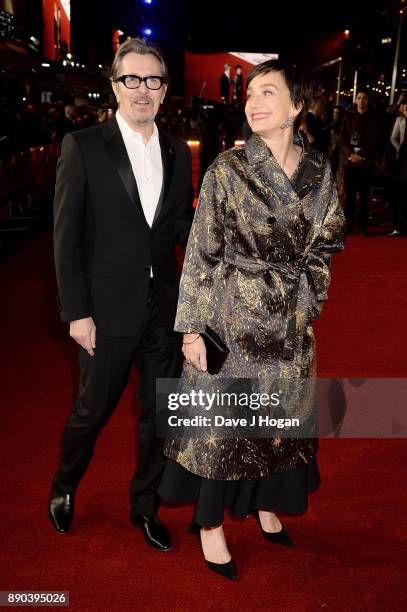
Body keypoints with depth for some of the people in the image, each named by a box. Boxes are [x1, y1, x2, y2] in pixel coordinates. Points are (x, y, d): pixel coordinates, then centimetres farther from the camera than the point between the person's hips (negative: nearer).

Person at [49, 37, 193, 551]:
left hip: (165, 307, 4)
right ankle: (64, 487, 42)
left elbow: (181, 227, 10)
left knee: (159, 412, 14)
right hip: (109, 308, -4)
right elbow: (66, 238, -8)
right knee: (93, 410, 11)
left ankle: (144, 505, 36)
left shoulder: (177, 152, 6)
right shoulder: (83, 147, -6)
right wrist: (76, 312, -12)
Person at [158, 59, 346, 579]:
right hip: (232, 316, -4)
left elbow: (325, 243, 12)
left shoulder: (318, 168, 1)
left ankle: (266, 504, 41)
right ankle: (210, 522, 26)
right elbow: (201, 252, -9)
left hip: (290, 322, 4)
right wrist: (192, 327, -11)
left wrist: (307, 296, 11)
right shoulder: (227, 168, -10)